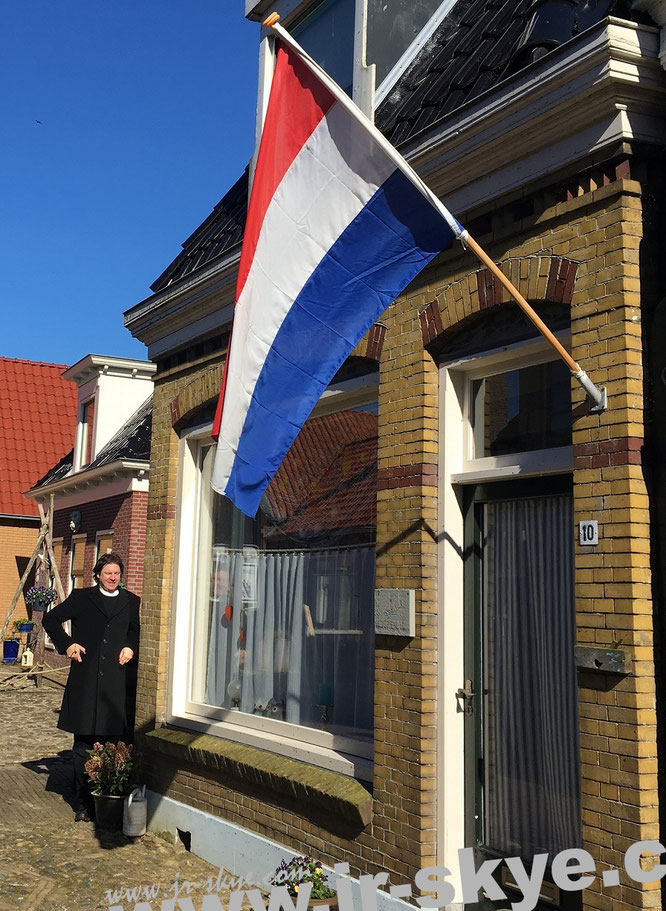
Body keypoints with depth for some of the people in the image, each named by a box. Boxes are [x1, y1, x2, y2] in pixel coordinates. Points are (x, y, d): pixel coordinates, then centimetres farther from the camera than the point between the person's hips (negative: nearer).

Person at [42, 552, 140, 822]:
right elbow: (51, 619, 14)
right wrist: (66, 644, 2)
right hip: (84, 682, -1)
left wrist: (131, 647, 7)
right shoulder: (81, 598, 8)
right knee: (83, 745, 3)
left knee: (114, 744, 0)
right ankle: (83, 802, 11)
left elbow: (137, 630, 27)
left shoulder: (130, 602, 13)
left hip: (116, 681, 1)